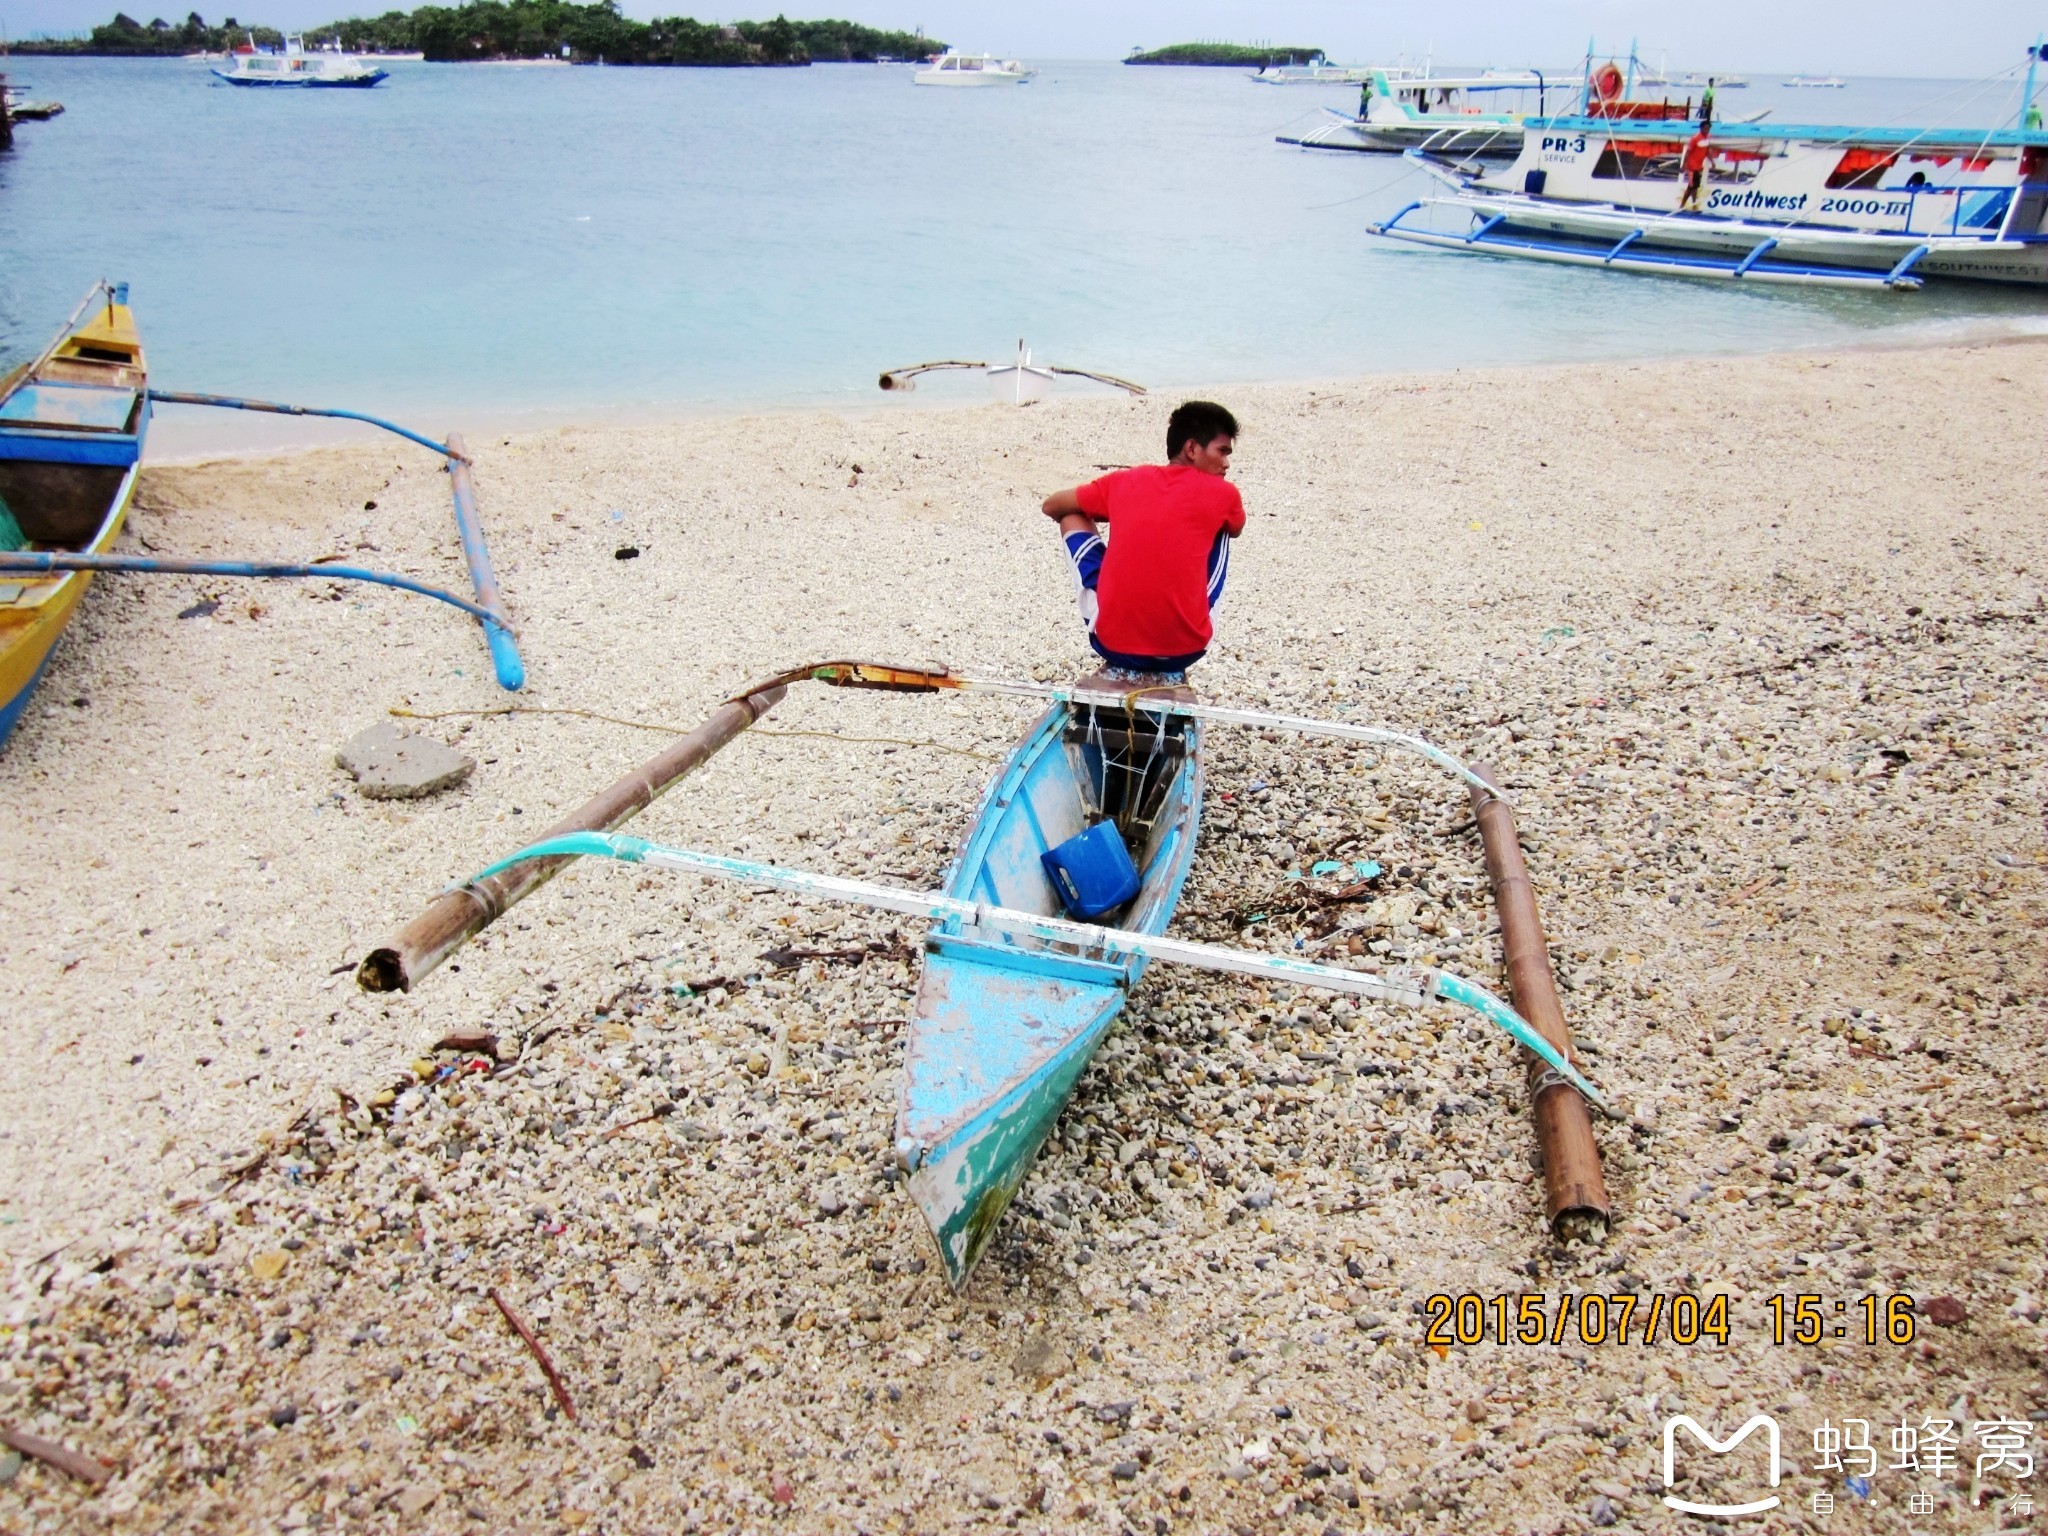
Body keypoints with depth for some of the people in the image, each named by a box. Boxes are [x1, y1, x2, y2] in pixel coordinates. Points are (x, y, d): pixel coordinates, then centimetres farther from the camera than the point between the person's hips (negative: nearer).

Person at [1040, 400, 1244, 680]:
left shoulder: (1123, 482, 7)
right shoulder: (1223, 494, 3)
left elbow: (1052, 506, 24)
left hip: (1113, 645, 1)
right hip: (1185, 651, 0)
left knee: (1073, 517, 24)